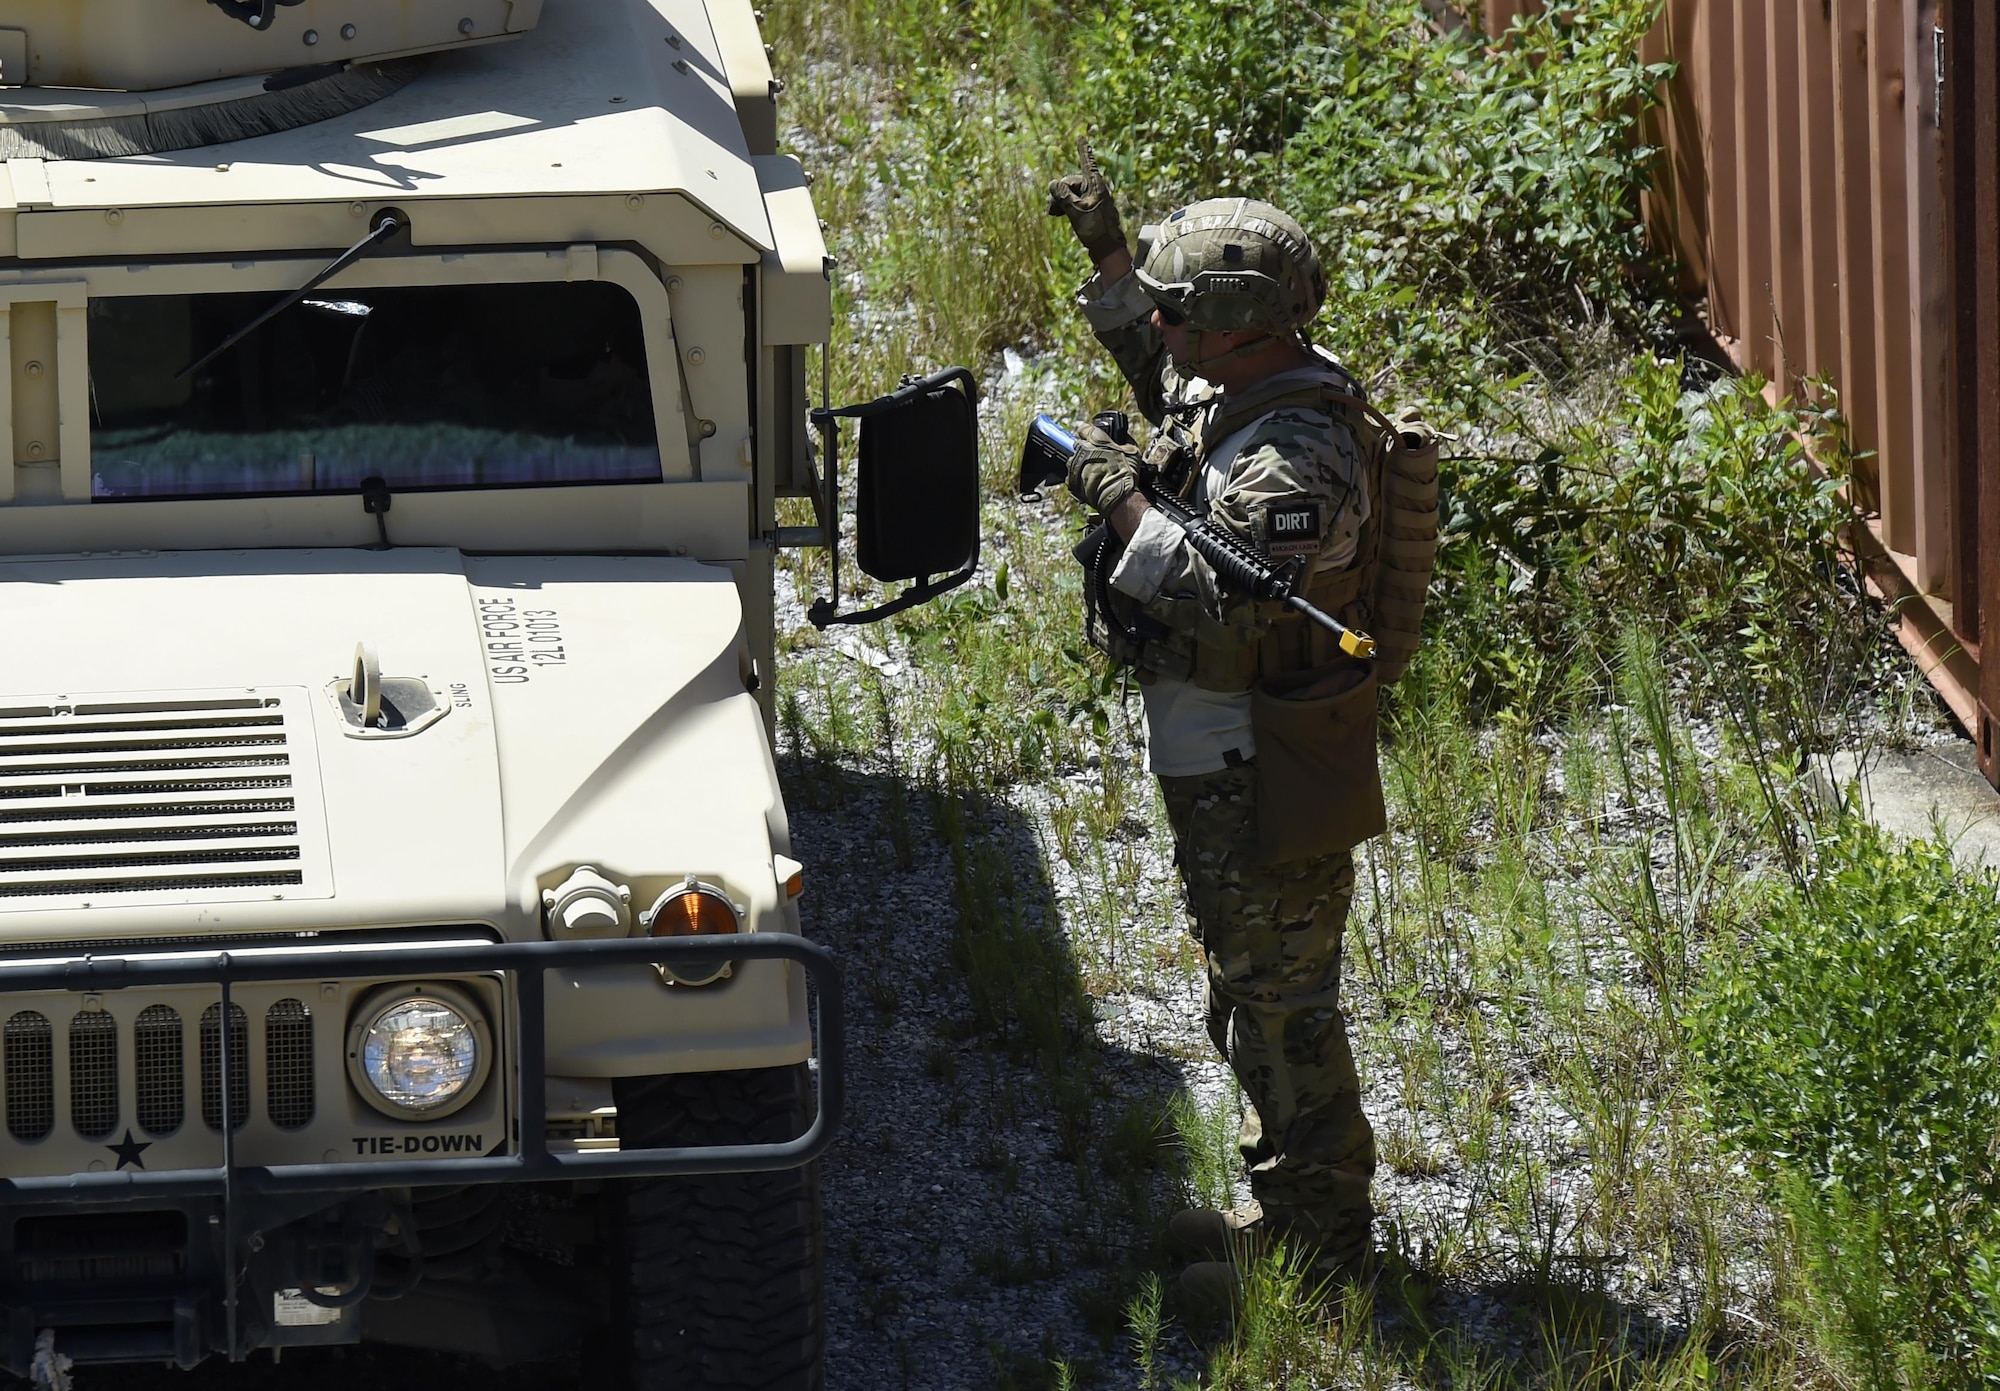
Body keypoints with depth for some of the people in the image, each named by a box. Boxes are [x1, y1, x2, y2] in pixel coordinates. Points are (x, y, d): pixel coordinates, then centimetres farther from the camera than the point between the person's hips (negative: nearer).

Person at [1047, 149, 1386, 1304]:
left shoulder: (1295, 459, -27)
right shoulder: (1237, 387, 4)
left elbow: (1222, 602, -34)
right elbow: (1166, 377, 28)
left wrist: (1126, 503, -27)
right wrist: (1109, 258, 23)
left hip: (1268, 782, -11)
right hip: (1229, 771, 11)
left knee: (1281, 1001, -1)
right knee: (1256, 992, 20)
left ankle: (1322, 1242, 7)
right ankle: (1287, 1204, 32)